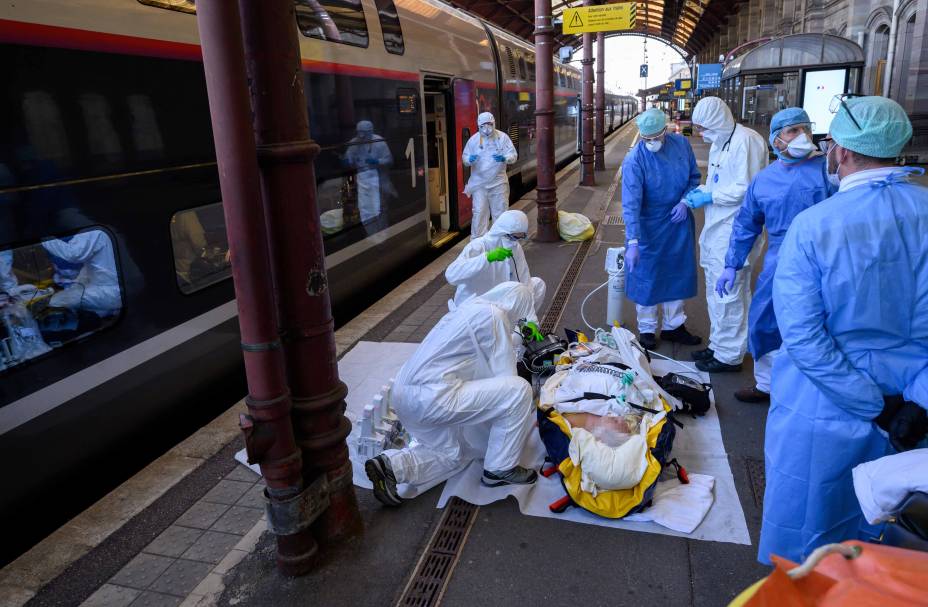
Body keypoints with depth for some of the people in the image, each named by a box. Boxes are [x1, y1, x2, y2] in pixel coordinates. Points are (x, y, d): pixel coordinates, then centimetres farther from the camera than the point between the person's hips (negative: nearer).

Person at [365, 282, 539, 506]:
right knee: (518, 390, -7)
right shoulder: (493, 316, -7)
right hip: (432, 397, -10)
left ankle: (392, 465, 10)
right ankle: (501, 469, 6)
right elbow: (505, 376, -5)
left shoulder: (469, 309, 21)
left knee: (454, 453, 29)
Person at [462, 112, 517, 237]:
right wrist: (470, 159, -20)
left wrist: (504, 158, -24)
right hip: (479, 182, -1)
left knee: (500, 211, 8)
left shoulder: (502, 137, -1)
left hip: (498, 182, 1)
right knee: (479, 212, -4)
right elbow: (464, 157, 5)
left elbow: (513, 155, -2)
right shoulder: (474, 139, 1)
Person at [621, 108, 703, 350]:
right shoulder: (634, 160, -21)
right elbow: (631, 203, -27)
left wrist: (685, 201, -11)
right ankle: (647, 329, 23)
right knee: (646, 278, 6)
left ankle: (673, 326, 31)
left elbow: (694, 176, 7)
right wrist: (632, 242, -34)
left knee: (677, 274, 14)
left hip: (679, 223, 5)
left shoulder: (681, 144, -7)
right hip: (648, 227, -4)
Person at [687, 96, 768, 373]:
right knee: (716, 290, 18)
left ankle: (729, 355, 10)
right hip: (716, 229, 10)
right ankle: (718, 345, 33)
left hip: (735, 231, -10)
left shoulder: (746, 141, -16)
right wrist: (701, 191, 3)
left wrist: (710, 197, -17)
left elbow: (746, 188, -21)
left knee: (729, 293, -2)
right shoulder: (718, 143, 15)